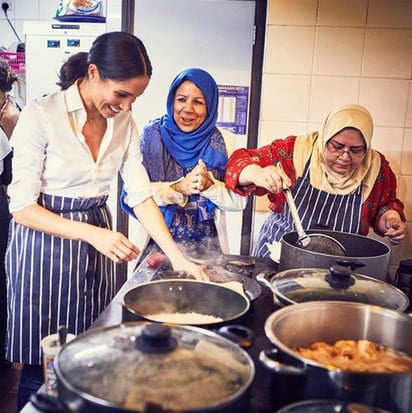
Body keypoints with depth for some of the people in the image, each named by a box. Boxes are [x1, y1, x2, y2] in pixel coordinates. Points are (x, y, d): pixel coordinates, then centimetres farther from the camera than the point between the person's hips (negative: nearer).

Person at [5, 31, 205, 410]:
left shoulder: (124, 123, 0)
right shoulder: (41, 115, -16)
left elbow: (141, 195, 0)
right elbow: (23, 207, -16)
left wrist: (177, 256, -9)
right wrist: (92, 233, -28)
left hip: (98, 240, 5)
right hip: (45, 242, -4)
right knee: (42, 364, 8)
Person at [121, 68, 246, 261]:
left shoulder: (224, 141, -2)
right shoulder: (152, 134, -5)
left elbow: (238, 201, -2)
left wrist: (209, 185, -20)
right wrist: (178, 188, -23)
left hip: (207, 245, 1)